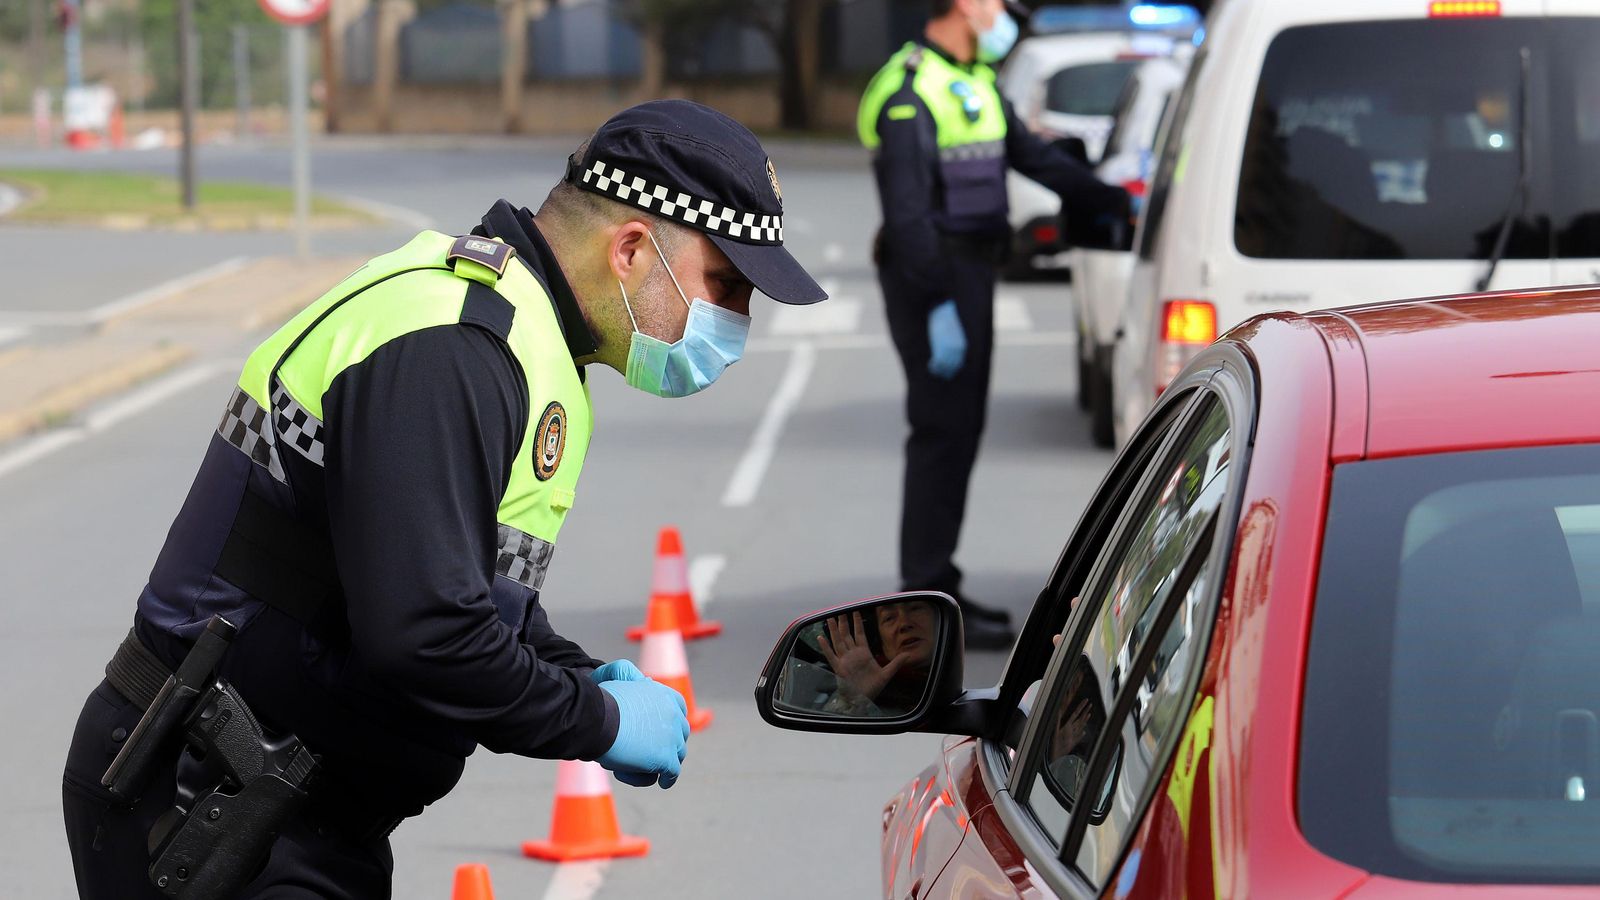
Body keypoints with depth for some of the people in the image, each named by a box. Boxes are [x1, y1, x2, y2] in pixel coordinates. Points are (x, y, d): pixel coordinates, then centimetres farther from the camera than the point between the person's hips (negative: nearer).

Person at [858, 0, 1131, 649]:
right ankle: (926, 599, -7)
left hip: (969, 274, 10)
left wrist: (1117, 204, 14)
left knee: (956, 433, 13)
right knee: (943, 433, -10)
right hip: (931, 281, -10)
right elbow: (907, 210, -22)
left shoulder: (977, 85, 17)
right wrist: (939, 304, -26)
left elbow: (1036, 157, 21)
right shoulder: (911, 92, -15)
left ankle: (934, 587, 21)